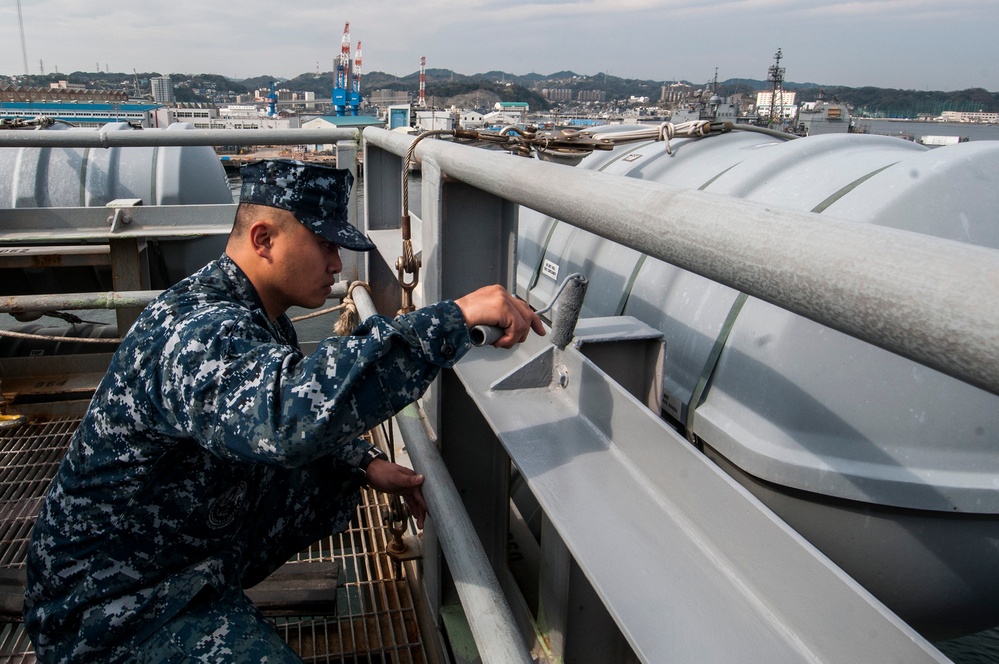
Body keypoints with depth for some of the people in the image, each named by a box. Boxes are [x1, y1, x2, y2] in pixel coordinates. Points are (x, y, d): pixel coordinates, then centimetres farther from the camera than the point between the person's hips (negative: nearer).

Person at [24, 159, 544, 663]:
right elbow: (297, 412, -50)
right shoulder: (197, 332, -30)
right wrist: (457, 316, -44)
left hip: (203, 527, 9)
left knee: (337, 477, 12)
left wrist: (365, 464, -1)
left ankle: (220, 590, 21)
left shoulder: (259, 315, 1)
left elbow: (275, 406, 16)